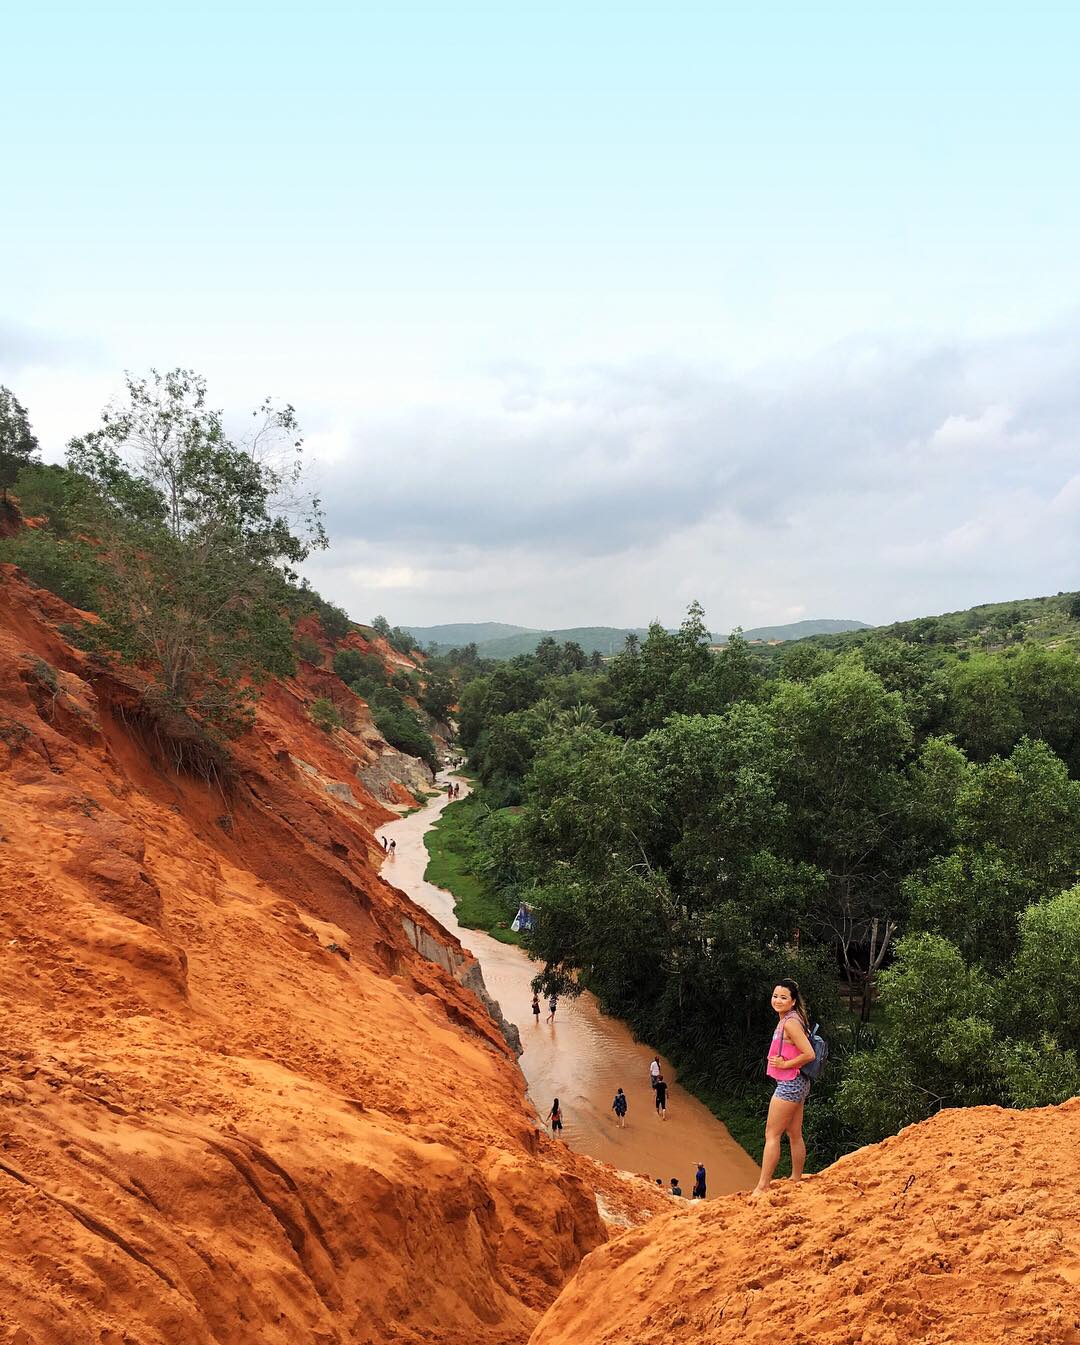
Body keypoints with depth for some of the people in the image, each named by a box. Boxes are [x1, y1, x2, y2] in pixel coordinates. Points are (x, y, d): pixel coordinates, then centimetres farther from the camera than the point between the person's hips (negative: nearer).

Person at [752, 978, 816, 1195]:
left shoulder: (790, 1023, -19)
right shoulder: (785, 1021, 11)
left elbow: (809, 1054, -24)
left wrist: (784, 1064, -15)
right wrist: (780, 1060, 5)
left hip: (789, 1084, -10)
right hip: (796, 1084, 10)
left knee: (772, 1135, -6)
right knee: (794, 1135, 17)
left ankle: (762, 1187, -3)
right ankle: (796, 1180, 26)